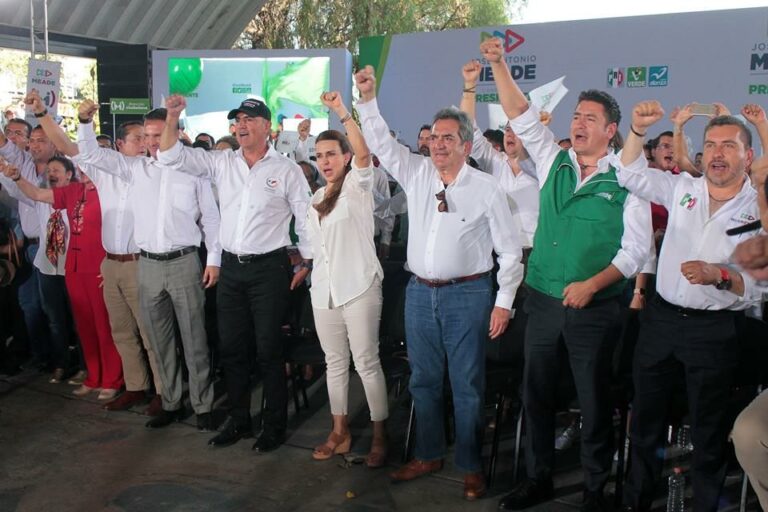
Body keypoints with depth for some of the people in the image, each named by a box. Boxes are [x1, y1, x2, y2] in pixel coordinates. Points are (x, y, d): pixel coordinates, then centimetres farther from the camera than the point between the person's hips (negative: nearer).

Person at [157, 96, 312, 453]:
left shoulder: (287, 170, -3)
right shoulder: (221, 163, 7)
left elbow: (306, 219, 0)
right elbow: (171, 157, 4)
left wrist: (306, 265, -2)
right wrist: (172, 118, -10)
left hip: (269, 268, -4)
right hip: (231, 267, 5)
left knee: (268, 350, 1)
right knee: (232, 348, 11)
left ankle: (275, 426, 15)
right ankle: (238, 421, 26)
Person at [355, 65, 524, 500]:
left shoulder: (486, 188, -6)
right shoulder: (416, 173, 5)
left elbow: (510, 250, -3)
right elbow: (381, 142, 4)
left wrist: (504, 301, -6)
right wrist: (368, 99, -11)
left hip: (467, 294, -4)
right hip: (420, 292, 4)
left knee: (467, 385, 3)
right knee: (424, 380, 13)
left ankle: (472, 467, 18)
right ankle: (429, 455, 29)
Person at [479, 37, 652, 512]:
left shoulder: (626, 180, -5)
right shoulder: (554, 160, 6)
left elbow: (637, 247, -8)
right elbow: (521, 116, 0)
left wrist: (591, 284, -18)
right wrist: (499, 65, -10)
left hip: (595, 307, -4)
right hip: (543, 300, 4)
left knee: (594, 397, 6)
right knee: (537, 391, 12)